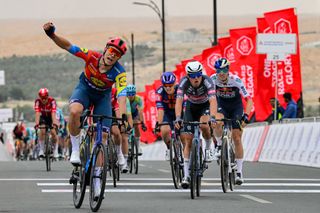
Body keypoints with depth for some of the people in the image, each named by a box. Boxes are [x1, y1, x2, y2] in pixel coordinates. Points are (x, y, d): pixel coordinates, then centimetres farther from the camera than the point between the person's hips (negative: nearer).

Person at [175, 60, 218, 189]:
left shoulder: (207, 81, -33)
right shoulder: (184, 82, -28)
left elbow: (213, 100, -44)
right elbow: (179, 101, -37)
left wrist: (212, 117, -60)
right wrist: (178, 118, -52)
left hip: (205, 106, -2)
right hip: (191, 107, 2)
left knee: (203, 125, -35)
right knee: (187, 140, -8)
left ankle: (209, 147, -3)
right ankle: (186, 175, -5)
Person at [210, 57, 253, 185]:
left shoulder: (235, 80, -28)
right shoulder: (213, 79, -23)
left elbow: (249, 99, -29)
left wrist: (246, 115, -43)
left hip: (236, 108, -1)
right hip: (221, 106, 1)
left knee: (237, 139, -7)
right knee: (217, 123, -34)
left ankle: (239, 171, 2)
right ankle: (219, 145, -4)